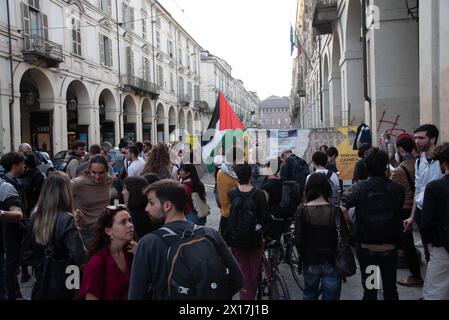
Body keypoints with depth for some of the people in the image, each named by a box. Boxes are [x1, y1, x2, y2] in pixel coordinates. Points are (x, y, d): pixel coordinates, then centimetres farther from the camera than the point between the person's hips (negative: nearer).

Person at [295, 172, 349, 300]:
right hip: (331, 262, -1)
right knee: (331, 296, 12)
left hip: (310, 262, 1)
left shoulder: (302, 211, -11)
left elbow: (298, 240, -11)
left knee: (309, 295, 23)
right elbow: (345, 238, -14)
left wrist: (303, 255, 8)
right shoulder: (335, 211, -13)